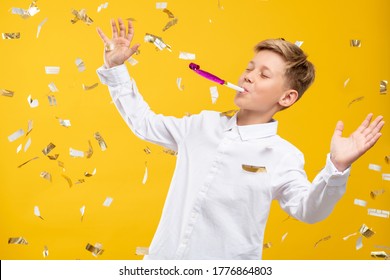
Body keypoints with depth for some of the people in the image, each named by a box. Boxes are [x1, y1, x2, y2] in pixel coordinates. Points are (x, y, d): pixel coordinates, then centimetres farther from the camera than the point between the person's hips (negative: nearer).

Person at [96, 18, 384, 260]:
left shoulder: (282, 157, -11)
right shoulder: (203, 125, 2)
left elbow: (308, 210, -25)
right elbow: (144, 122, 13)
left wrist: (337, 168, -43)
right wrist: (116, 68, 8)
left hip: (226, 260, -4)